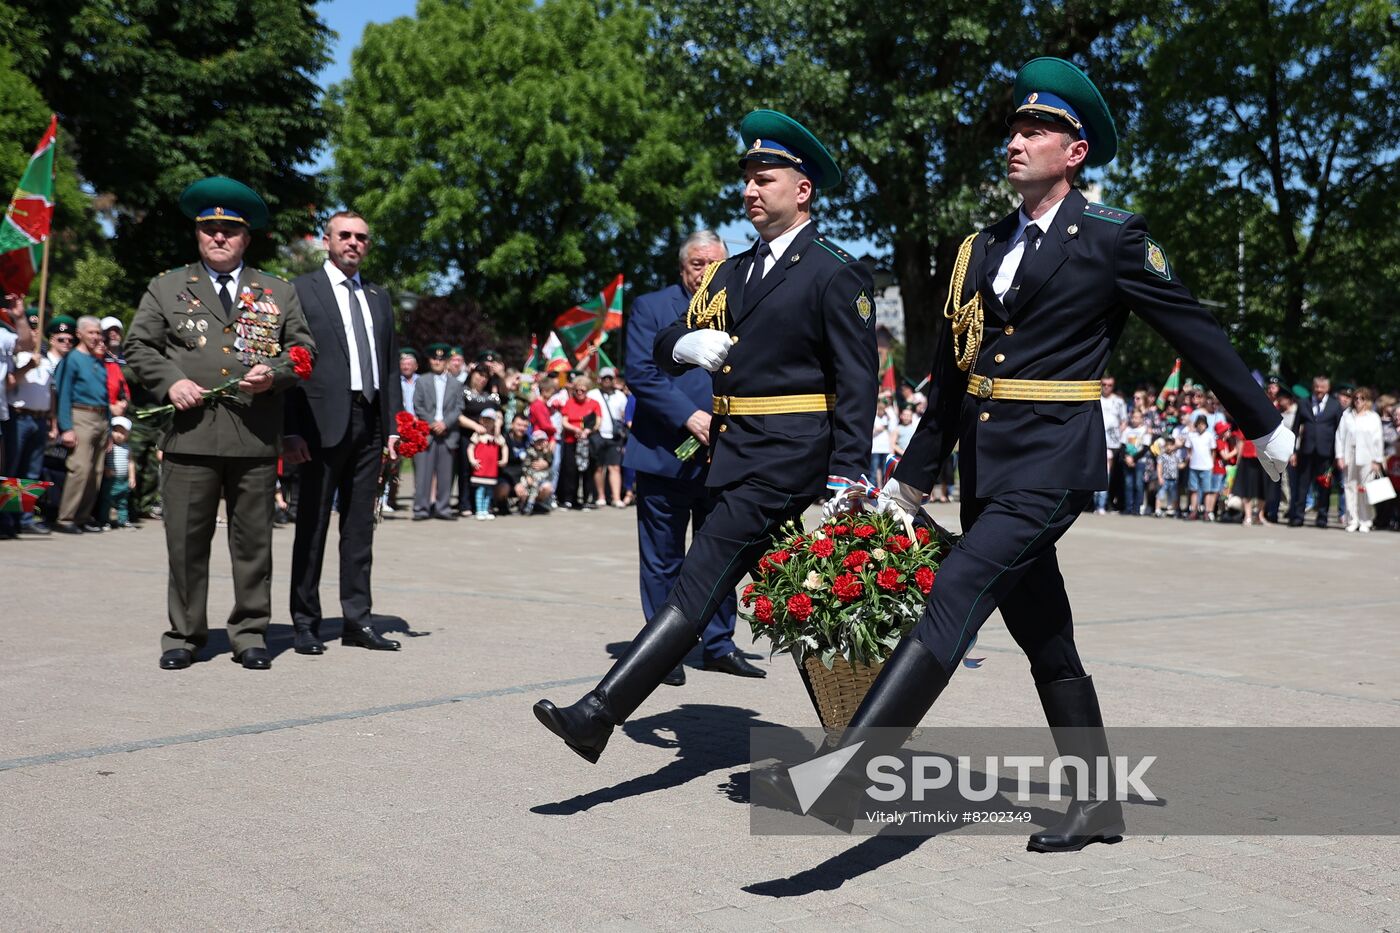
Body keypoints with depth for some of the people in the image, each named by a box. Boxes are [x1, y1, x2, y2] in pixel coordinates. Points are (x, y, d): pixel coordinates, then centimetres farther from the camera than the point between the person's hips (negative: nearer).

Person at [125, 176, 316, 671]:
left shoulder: (278, 292, 14)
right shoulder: (166, 287, 13)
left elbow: (303, 348, 13)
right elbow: (139, 345, 11)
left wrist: (275, 372, -7)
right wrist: (170, 382, -6)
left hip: (257, 439, 1)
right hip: (191, 434, 0)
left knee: (253, 541, 5)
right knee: (186, 541, 2)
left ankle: (250, 634, 15)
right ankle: (184, 635, 14)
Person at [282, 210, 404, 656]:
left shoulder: (379, 297, 18)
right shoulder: (301, 290, 1)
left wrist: (392, 427, 9)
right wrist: (291, 428, -13)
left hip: (370, 423, 5)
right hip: (324, 421, -5)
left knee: (360, 525, 8)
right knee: (312, 524, 1)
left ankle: (357, 620, 14)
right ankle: (305, 623, 7)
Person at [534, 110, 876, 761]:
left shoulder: (836, 275, -5)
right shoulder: (731, 273, 17)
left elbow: (858, 385, -10)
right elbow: (661, 353, 15)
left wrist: (846, 481, -17)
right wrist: (686, 345, -10)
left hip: (786, 458, -8)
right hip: (735, 456, 8)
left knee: (700, 583, -14)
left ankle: (600, 713, -18)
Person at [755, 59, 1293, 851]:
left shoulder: (1111, 238, -3)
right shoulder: (984, 249, 14)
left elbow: (1197, 331, 4)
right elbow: (953, 376, 17)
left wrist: (1266, 426, 11)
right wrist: (910, 484, 18)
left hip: (1053, 458, -7)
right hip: (987, 464, 7)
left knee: (957, 596, -21)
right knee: (1045, 642, 12)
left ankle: (844, 774, -26)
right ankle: (1099, 805, 25)